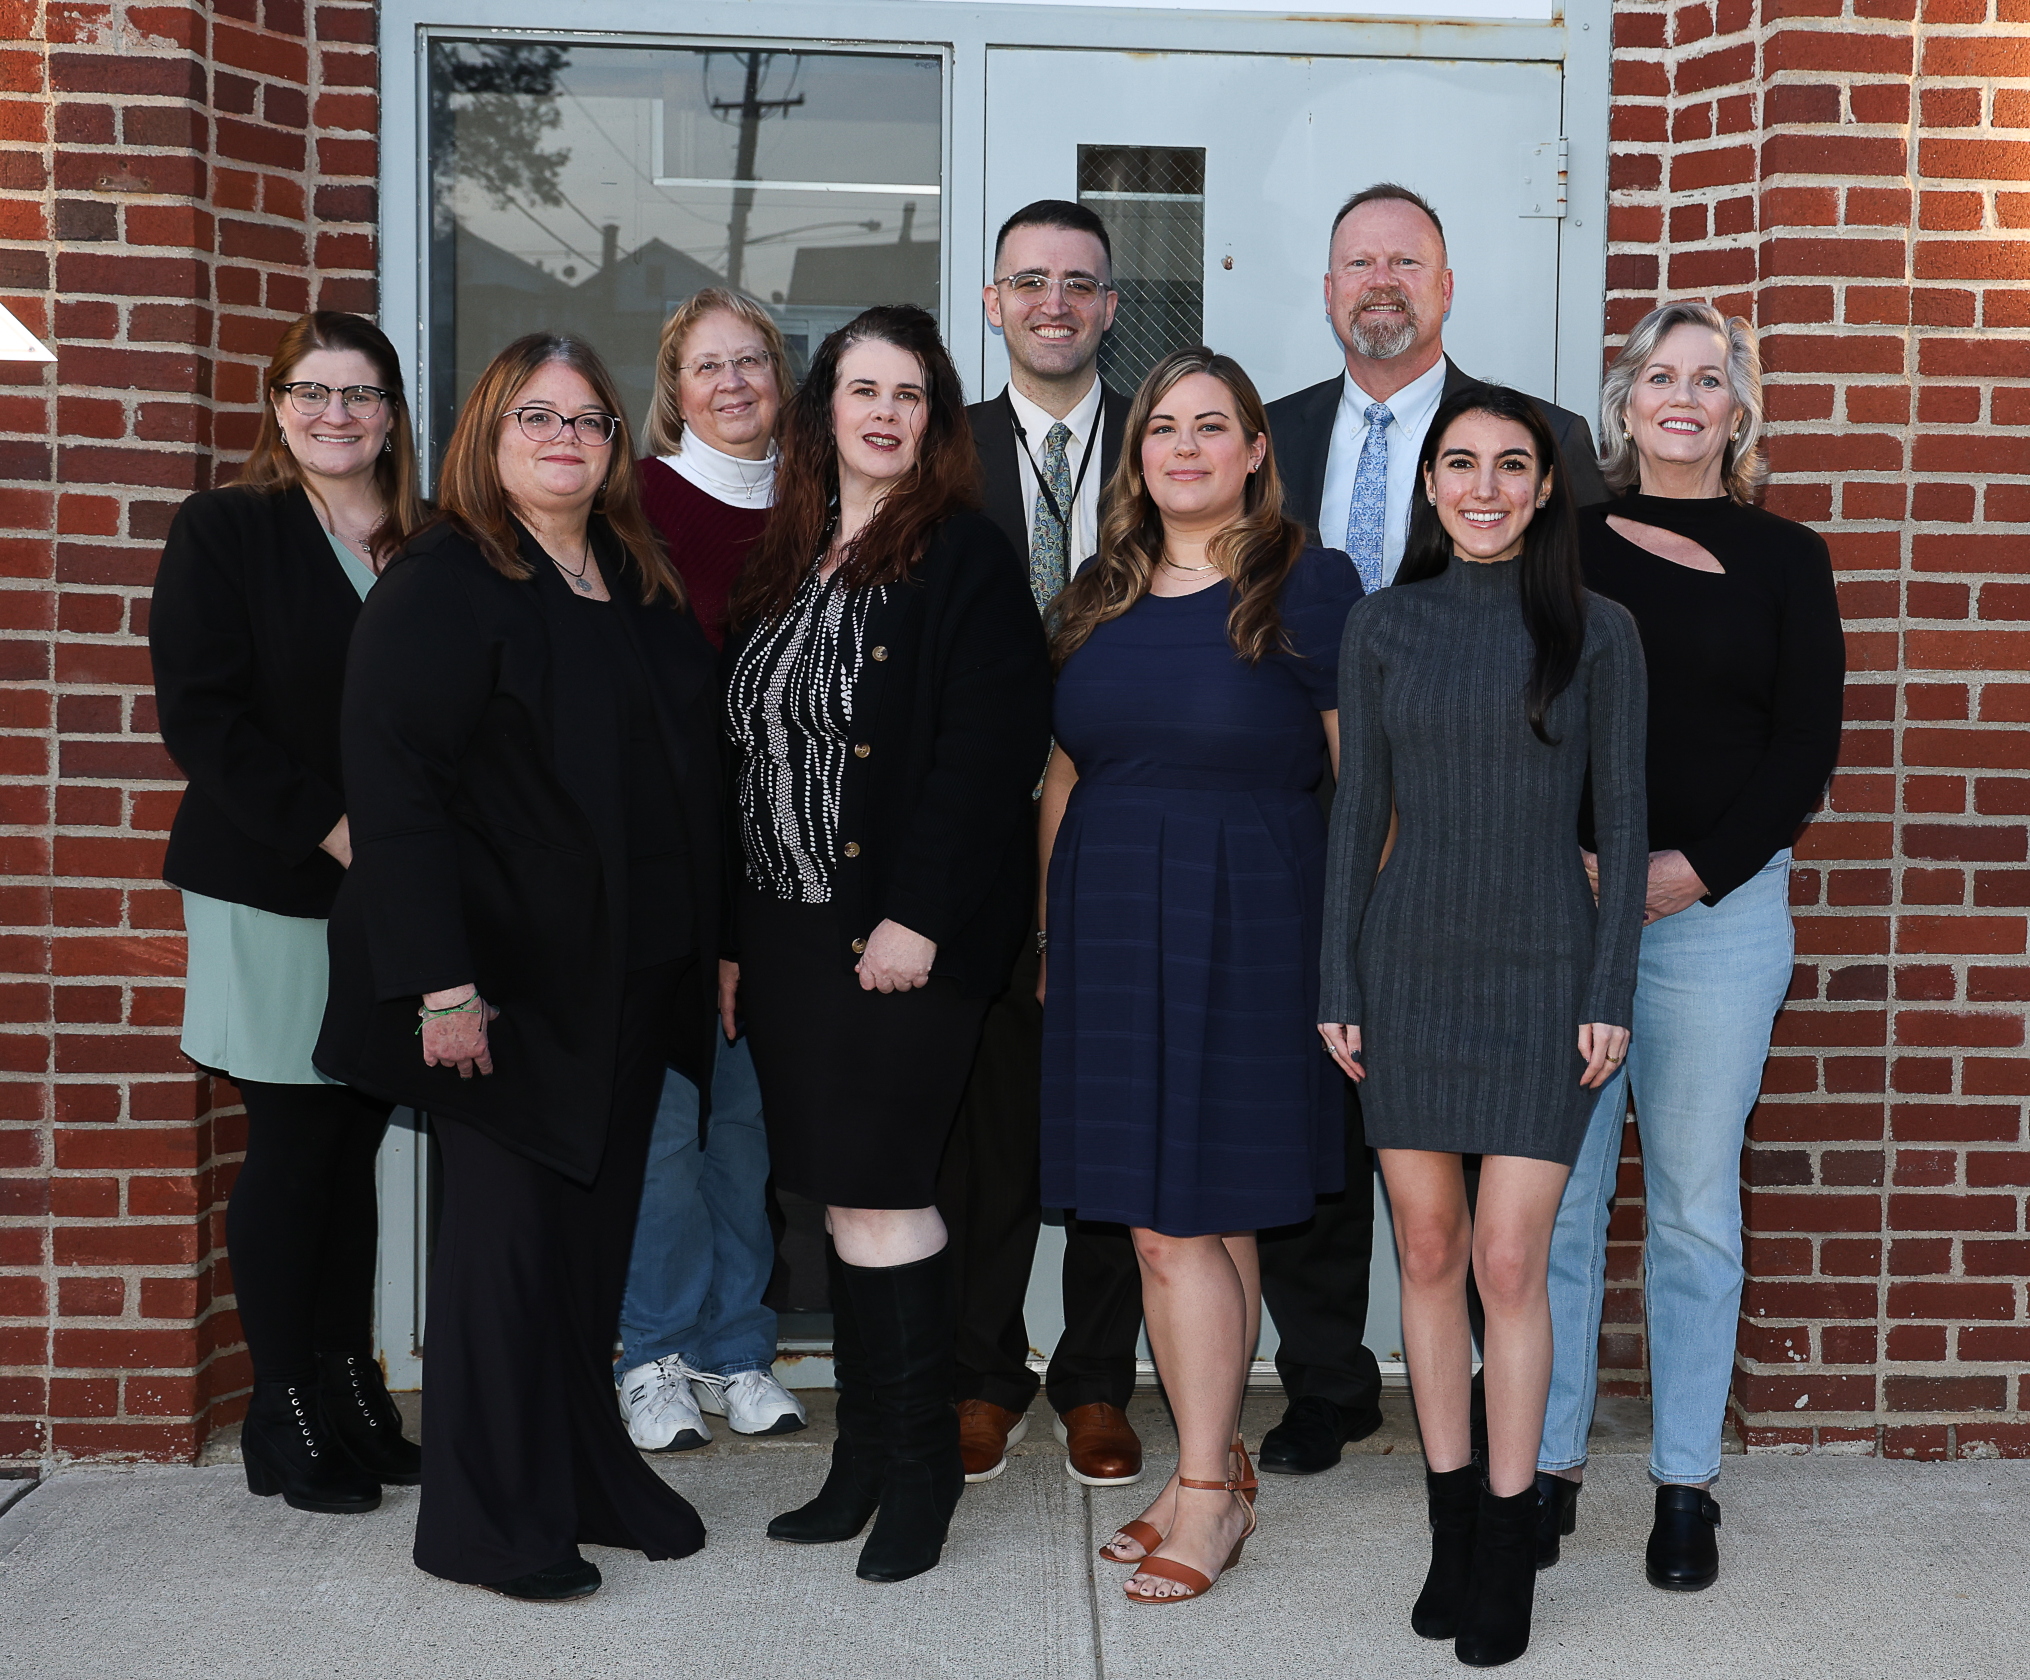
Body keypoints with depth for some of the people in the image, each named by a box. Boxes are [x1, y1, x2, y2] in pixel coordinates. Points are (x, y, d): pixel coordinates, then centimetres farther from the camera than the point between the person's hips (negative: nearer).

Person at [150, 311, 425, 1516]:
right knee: (295, 1146, 1)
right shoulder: (225, 532, -1)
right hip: (273, 892, -4)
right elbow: (199, 713, -9)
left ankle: (352, 1386, 21)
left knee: (354, 1144, 10)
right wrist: (326, 826, -16)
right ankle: (284, 1412, 13)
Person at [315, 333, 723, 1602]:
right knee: (510, 1227, 2)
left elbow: (690, 770, 18)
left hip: (630, 975, 6)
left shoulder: (642, 588, 13)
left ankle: (590, 1475, 27)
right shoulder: (442, 585, -10)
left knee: (597, 1224, 13)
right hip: (511, 974, -6)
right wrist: (441, 984, -22)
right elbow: (396, 789, -16)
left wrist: (707, 949, 12)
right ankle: (492, 1522, 15)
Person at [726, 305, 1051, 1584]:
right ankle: (864, 1457, 21)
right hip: (787, 926, 7)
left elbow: (988, 746, -14)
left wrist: (917, 917, -20)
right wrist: (733, 935, 11)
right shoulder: (784, 563, 15)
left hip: (904, 934, -7)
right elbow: (744, 748, 15)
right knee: (839, 1191, 11)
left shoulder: (963, 554, -5)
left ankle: (920, 1467, 10)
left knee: (879, 1191, -5)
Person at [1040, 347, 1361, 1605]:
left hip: (1247, 922, -5)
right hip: (1111, 922, 5)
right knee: (1161, 1226, 9)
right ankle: (1216, 1469, 23)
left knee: (1188, 1222, -2)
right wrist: (1049, 932, 13)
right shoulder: (1099, 598, 11)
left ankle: (1207, 1490, 13)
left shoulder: (1310, 585, -3)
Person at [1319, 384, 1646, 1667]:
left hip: (1544, 976, -2)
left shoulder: (1598, 633, -2)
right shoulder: (1383, 628, 3)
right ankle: (1452, 1518, 23)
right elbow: (1359, 814, 4)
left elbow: (1623, 821, -2)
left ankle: (1510, 1544, 12)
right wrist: (1338, 987, 1)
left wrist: (1611, 996, -8)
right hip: (1411, 969, 2)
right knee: (1429, 1253, 8)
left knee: (1509, 1263, -5)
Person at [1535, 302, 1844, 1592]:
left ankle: (1687, 1483, 16)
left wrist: (1688, 872, -9)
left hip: (1720, 910, 0)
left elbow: (1805, 751, 3)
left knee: (1697, 1207, 4)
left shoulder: (1785, 560, 8)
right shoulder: (1562, 543, 9)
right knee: (1556, 1197, 3)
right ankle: (1549, 1461, 17)